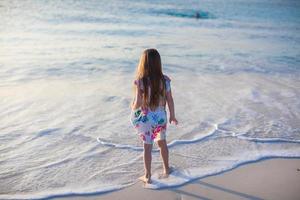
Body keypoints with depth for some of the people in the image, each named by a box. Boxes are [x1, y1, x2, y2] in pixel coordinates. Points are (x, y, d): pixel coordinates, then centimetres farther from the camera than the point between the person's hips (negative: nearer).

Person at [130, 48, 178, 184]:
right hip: (160, 117, 3)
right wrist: (172, 116, 10)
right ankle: (166, 169, 43)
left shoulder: (140, 81, -21)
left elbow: (138, 103, -21)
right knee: (162, 142, 25)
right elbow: (170, 100, -4)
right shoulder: (165, 80, -12)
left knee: (147, 146, 13)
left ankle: (147, 176, 29)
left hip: (145, 119, -3)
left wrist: (133, 108, 2)